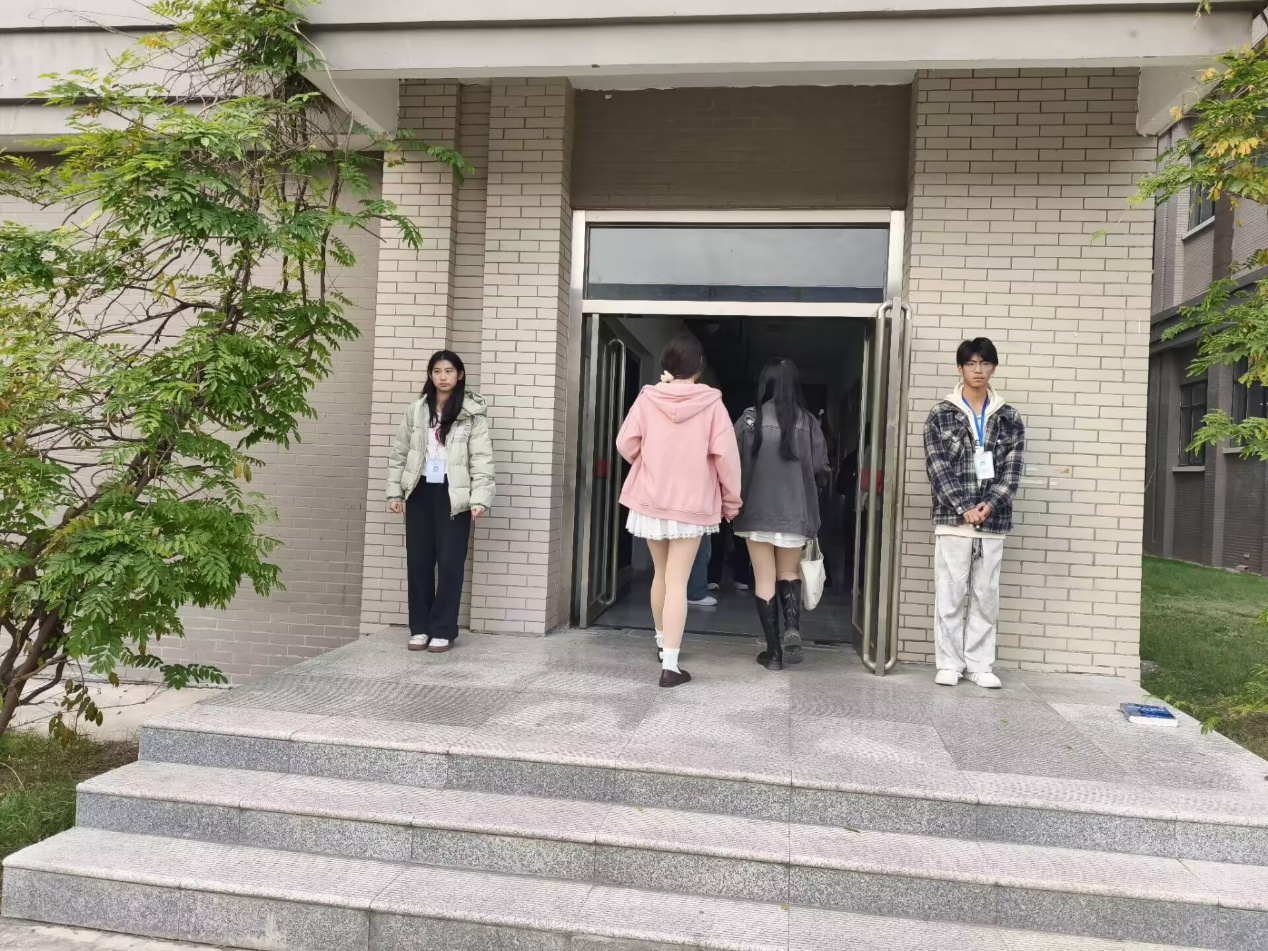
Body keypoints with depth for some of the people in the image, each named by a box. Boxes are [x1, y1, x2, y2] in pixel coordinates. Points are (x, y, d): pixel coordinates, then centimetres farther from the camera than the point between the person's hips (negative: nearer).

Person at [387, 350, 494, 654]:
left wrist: (479, 498, -15)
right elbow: (399, 453, 12)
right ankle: (419, 628, 19)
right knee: (418, 561, 7)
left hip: (453, 496, -4)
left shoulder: (472, 413, -2)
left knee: (450, 562, -1)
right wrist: (395, 492, 7)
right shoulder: (416, 410, 9)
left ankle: (443, 630, 9)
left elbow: (481, 458, -7)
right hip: (420, 493, 4)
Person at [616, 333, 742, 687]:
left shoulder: (647, 398, -4)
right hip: (692, 504, -2)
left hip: (650, 500, 3)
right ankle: (670, 664, -5)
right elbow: (726, 455, -10)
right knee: (677, 582, -1)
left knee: (661, 574, 21)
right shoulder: (711, 403, -8)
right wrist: (732, 499, 2)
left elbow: (625, 444, -4)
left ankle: (662, 641, 39)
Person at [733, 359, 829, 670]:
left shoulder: (751, 418, -6)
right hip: (795, 512, 2)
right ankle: (792, 627, -4)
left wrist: (733, 498, 11)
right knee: (789, 572, 19)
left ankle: (773, 651, 9)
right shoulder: (808, 421, -1)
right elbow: (820, 470, -1)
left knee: (765, 579, 7)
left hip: (757, 511, -2)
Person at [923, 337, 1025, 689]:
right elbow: (937, 466, -6)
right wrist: (964, 507, -14)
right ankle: (949, 663, 11)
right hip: (952, 518, -2)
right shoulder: (941, 414, 1)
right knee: (950, 594, 1)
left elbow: (1012, 469, 3)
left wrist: (990, 505, -13)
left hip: (993, 520, 2)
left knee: (986, 595, 7)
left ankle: (979, 664, 17)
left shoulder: (1010, 418, 9)